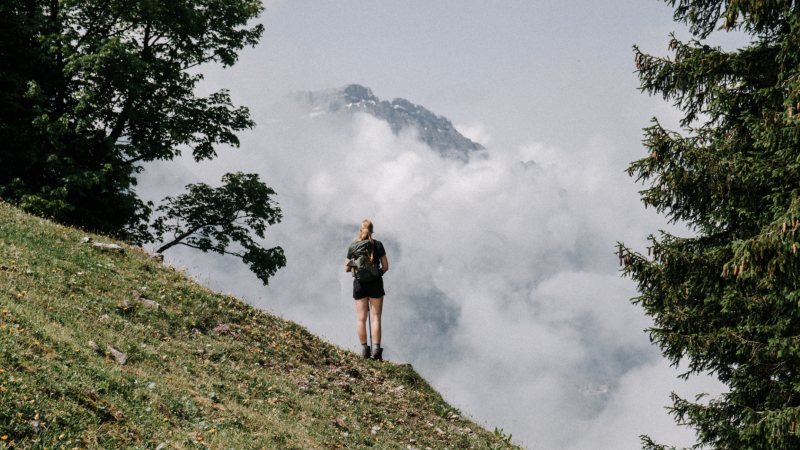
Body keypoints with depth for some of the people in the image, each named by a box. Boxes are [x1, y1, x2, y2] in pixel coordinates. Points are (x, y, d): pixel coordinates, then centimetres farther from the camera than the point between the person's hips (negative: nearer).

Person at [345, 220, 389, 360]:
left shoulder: (353, 246, -1)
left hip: (359, 284, 1)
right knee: (376, 318, 0)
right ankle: (377, 350, -5)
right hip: (375, 283, -1)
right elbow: (385, 266, -3)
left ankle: (364, 349, 3)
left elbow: (347, 268, 3)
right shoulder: (377, 245, -4)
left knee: (361, 318, 6)